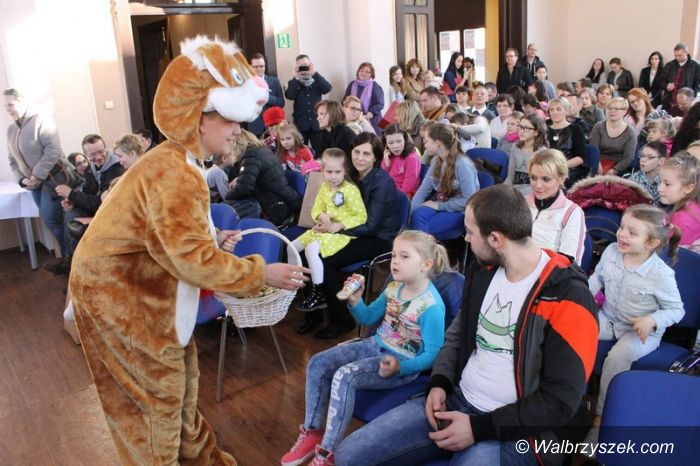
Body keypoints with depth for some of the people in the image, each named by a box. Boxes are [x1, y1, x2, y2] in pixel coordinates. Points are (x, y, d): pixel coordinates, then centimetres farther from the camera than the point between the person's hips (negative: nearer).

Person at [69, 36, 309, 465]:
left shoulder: (177, 161, 6)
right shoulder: (175, 174, -28)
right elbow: (193, 260, -30)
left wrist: (213, 238, -5)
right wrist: (262, 274, -24)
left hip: (135, 286, 10)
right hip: (118, 293, -10)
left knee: (178, 377, 19)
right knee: (155, 391, 5)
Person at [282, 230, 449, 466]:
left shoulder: (431, 307, -22)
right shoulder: (393, 288, 1)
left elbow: (433, 355, -19)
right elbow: (368, 318, 12)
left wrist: (400, 367, -31)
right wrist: (355, 301, -7)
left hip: (402, 362, -8)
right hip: (376, 346, 8)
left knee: (344, 377, -28)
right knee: (318, 363, -3)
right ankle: (312, 432, 9)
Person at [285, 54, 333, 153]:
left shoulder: (317, 81, 9)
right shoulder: (294, 83, 8)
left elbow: (328, 88, -11)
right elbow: (289, 96, -10)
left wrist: (314, 73, -15)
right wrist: (296, 78, -14)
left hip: (317, 123, 0)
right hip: (301, 124, 0)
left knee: (321, 152, 3)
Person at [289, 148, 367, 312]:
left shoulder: (351, 190, -14)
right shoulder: (324, 187, 8)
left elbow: (362, 217, -15)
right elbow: (316, 209, 11)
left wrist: (339, 225, -23)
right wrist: (322, 216, -13)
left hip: (342, 232, -8)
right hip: (323, 229, 8)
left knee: (311, 249, -30)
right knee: (291, 247, 3)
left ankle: (318, 294, -18)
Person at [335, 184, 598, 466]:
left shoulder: (568, 299, -17)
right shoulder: (483, 271, 4)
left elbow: (560, 401, -16)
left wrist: (479, 428, -18)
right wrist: (439, 383, -1)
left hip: (513, 429, -6)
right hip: (456, 400, 6)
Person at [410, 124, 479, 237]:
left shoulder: (462, 164, -18)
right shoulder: (435, 160, 3)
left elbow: (468, 200, -21)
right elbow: (423, 189, -2)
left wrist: (439, 206, -18)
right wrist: (409, 212, -15)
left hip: (461, 211, -6)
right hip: (441, 205, 6)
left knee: (423, 228, -26)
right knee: (417, 215, -25)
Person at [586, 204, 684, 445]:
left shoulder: (661, 275, -20)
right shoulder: (611, 252, -8)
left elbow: (676, 310, -8)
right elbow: (598, 277, 12)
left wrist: (652, 320, -25)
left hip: (641, 331, -5)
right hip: (608, 319, 5)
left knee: (618, 356, -32)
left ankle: (602, 416, -13)